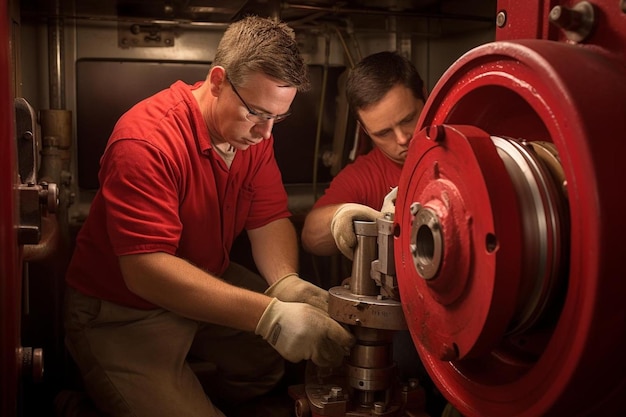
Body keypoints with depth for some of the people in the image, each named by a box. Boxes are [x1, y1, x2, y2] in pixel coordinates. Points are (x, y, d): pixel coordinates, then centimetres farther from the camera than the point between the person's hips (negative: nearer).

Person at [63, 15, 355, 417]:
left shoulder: (254, 130, -6)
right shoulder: (147, 140, -29)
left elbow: (270, 220, -3)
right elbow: (145, 270, -35)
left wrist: (287, 282, -27)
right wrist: (270, 315, -43)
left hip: (207, 287, 7)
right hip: (123, 313, -7)